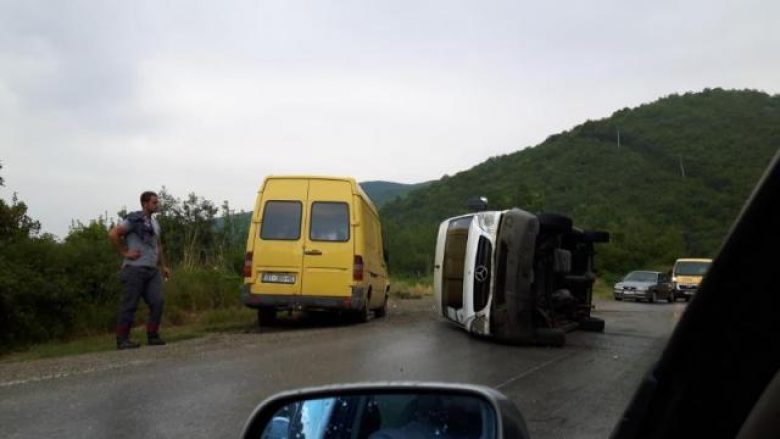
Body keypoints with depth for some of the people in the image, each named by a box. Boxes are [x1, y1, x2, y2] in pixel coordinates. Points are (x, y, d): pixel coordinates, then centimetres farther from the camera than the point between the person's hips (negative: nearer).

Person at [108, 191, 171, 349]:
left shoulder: (155, 222, 17)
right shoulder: (134, 219, -7)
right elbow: (113, 234, -14)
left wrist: (163, 265, 22)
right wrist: (125, 252, -12)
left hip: (152, 270, 7)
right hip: (135, 269, -7)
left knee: (157, 302, -2)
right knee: (130, 305, -3)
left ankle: (153, 336, 6)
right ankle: (122, 339, 4)